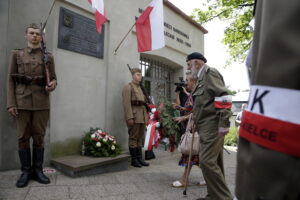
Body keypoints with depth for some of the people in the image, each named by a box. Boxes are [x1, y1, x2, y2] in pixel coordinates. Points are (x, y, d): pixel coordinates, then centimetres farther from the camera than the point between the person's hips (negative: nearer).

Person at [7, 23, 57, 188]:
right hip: (22, 102, 0)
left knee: (39, 137, 4)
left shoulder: (48, 57, 10)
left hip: (42, 103, 0)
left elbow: (53, 78, 11)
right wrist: (11, 104, -5)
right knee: (23, 137, 3)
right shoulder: (16, 54, 10)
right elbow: (11, 80, 4)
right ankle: (25, 172, 15)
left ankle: (38, 170, 15)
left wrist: (53, 85, -14)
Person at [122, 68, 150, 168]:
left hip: (142, 117, 8)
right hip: (134, 116, -8)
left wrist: (146, 117, 16)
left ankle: (139, 158, 19)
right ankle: (134, 160, 9)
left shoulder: (141, 88, 22)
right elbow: (126, 104, -13)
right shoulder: (128, 87, -3)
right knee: (133, 138, -1)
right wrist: (129, 117, -20)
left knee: (141, 138, 11)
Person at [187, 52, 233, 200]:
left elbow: (223, 97, -18)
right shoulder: (202, 77, 22)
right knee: (214, 162, 12)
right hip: (206, 126, 10)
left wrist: (224, 124, -22)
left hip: (212, 125, -10)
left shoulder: (210, 72, -6)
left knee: (206, 161, -12)